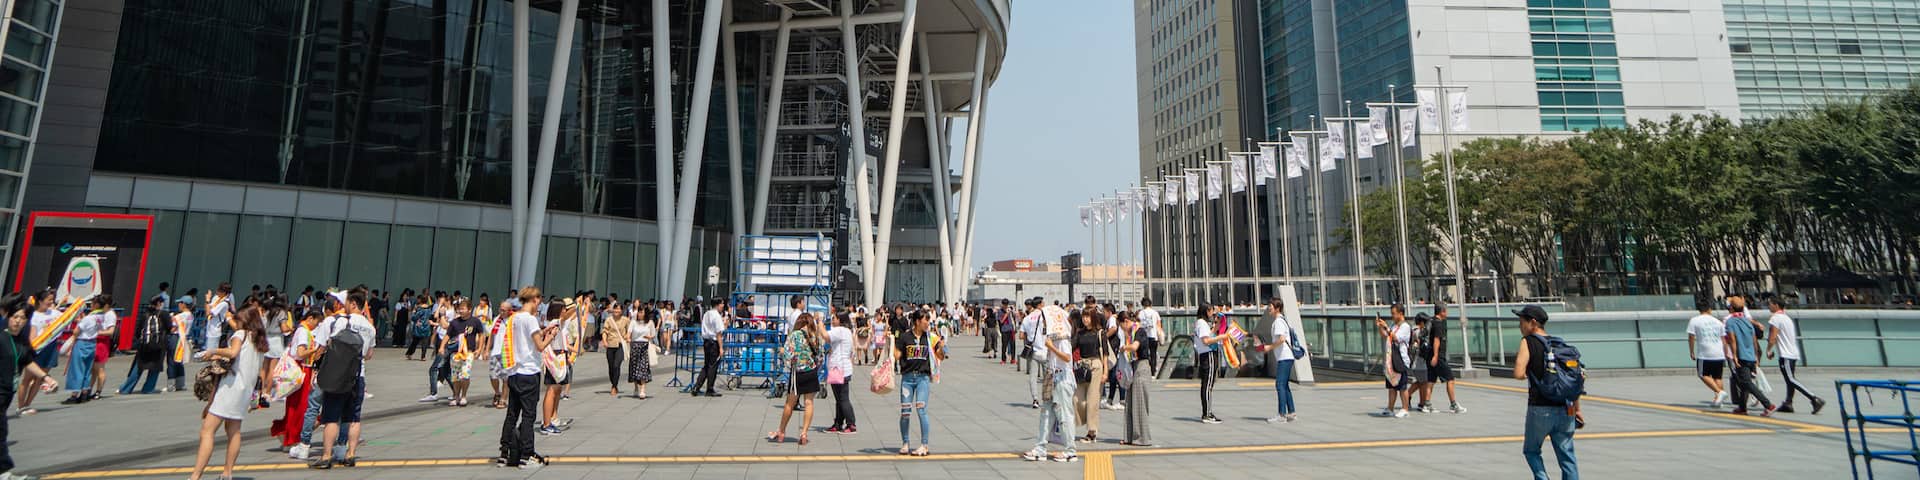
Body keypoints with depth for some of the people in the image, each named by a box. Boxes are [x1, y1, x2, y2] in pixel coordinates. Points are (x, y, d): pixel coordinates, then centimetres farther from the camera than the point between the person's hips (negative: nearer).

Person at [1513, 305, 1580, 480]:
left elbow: (1518, 374, -19)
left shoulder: (1528, 342, -7)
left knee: (1531, 450, 13)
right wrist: (1577, 409, 18)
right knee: (1567, 456, 9)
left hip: (1540, 409, -5)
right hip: (1565, 409, 5)